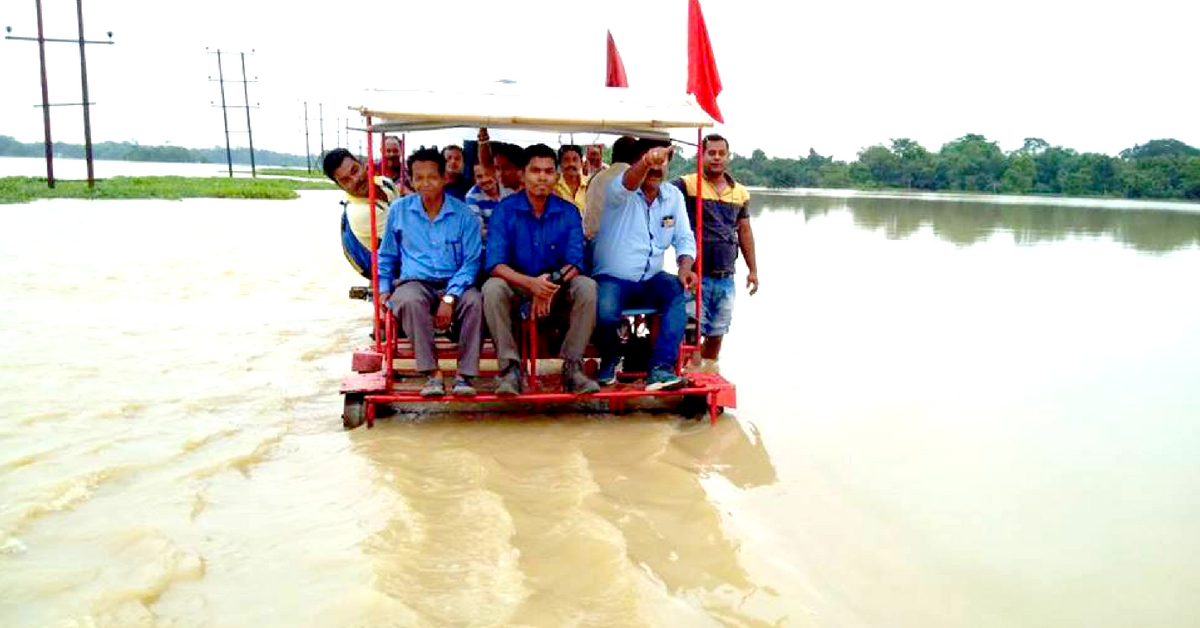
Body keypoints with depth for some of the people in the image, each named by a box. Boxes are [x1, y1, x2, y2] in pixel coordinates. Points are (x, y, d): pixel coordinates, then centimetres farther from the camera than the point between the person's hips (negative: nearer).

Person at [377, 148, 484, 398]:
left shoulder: (463, 214, 4)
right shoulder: (399, 210, 10)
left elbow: (471, 261, 0)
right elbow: (387, 256, 20)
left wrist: (449, 298, -14)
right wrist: (383, 291, 4)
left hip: (454, 284, 0)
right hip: (414, 282, 1)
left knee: (474, 301, -34)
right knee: (409, 301, -36)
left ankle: (465, 375, -25)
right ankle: (432, 373, -29)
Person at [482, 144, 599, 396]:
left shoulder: (568, 212, 0)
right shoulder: (505, 210, -6)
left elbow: (574, 263, -8)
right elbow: (495, 264, -15)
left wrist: (551, 285, -29)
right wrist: (531, 283, -33)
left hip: (557, 288, 1)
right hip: (516, 285, -1)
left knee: (587, 287, -27)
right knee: (493, 288, -32)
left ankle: (572, 367, -21)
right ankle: (510, 368, -26)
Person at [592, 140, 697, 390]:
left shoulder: (674, 196, 9)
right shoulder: (619, 191, -6)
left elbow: (684, 238, 7)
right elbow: (626, 185, -32)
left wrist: (685, 267, -14)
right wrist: (646, 161, -54)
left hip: (651, 279, 4)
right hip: (613, 278, -4)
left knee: (681, 292, -27)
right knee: (605, 313, -33)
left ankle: (660, 368, -32)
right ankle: (609, 361, 2)